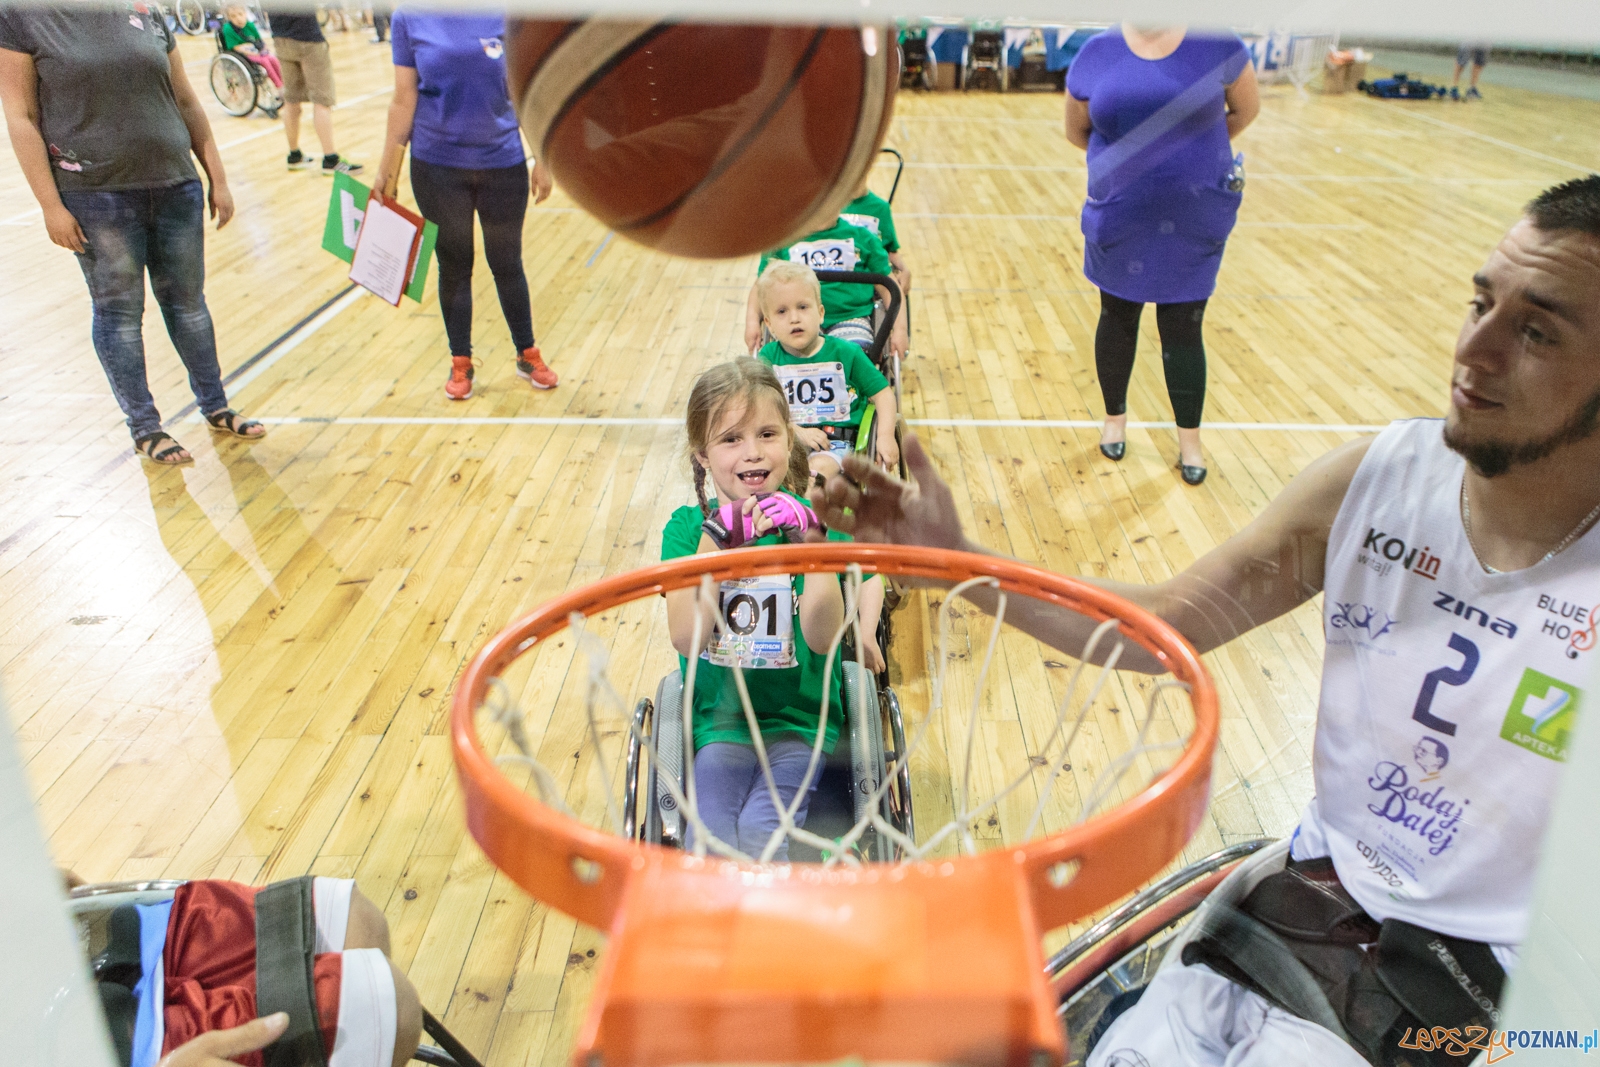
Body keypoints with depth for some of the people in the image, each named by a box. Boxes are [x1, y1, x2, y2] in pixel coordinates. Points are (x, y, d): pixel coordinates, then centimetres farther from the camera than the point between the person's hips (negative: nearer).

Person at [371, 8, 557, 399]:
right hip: (437, 167, 0)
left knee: (507, 264, 12)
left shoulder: (506, 16, -5)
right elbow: (404, 99, 1)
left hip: (503, 163, 0)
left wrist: (542, 161, 0)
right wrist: (388, 168, 2)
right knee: (453, 266, 11)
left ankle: (528, 355, 29)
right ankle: (461, 363, 25)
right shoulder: (408, 18, -3)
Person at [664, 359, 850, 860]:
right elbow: (687, 637, -13)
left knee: (758, 831, -23)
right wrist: (715, 542, -21)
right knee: (711, 841, -22)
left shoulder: (811, 518, -2)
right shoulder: (688, 527, 1)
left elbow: (822, 636, -13)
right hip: (718, 722, 1)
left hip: (799, 721, -1)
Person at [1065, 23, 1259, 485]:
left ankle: (1189, 440, 23)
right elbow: (1077, 130, 9)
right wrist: (1132, 155, 10)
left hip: (1193, 226, -1)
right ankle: (1115, 417, 37)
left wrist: (1197, 152, 10)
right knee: (1118, 319, 16)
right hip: (1119, 221, 1)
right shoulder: (1097, 53, -4)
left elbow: (1245, 108, 7)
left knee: (1184, 330, 7)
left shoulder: (1218, 45, -8)